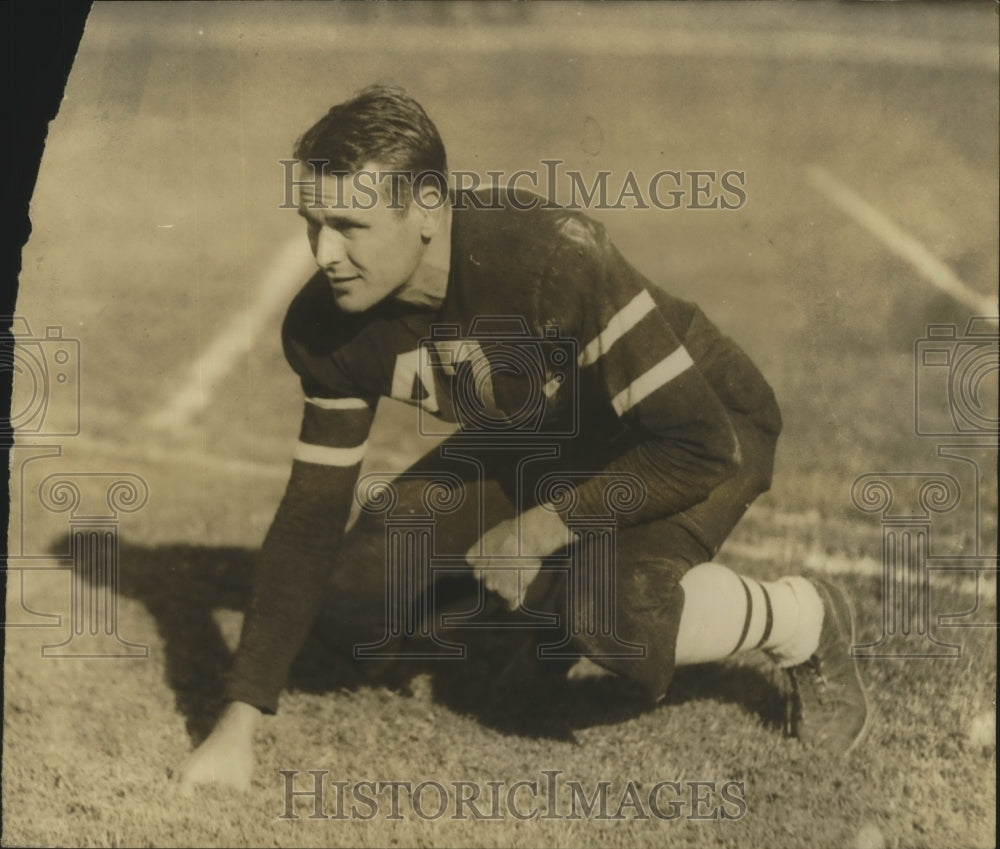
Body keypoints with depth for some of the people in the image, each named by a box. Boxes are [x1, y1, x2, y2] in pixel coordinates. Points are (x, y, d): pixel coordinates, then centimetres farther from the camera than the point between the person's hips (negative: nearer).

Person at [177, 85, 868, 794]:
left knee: (611, 616, -36)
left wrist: (541, 528, -26)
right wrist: (240, 721, -14)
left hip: (707, 424, -6)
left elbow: (702, 447, -34)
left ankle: (804, 623, -4)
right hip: (540, 441, 7)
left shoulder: (550, 259, -38)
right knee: (354, 590, -9)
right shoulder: (327, 328, -18)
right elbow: (312, 514, -9)